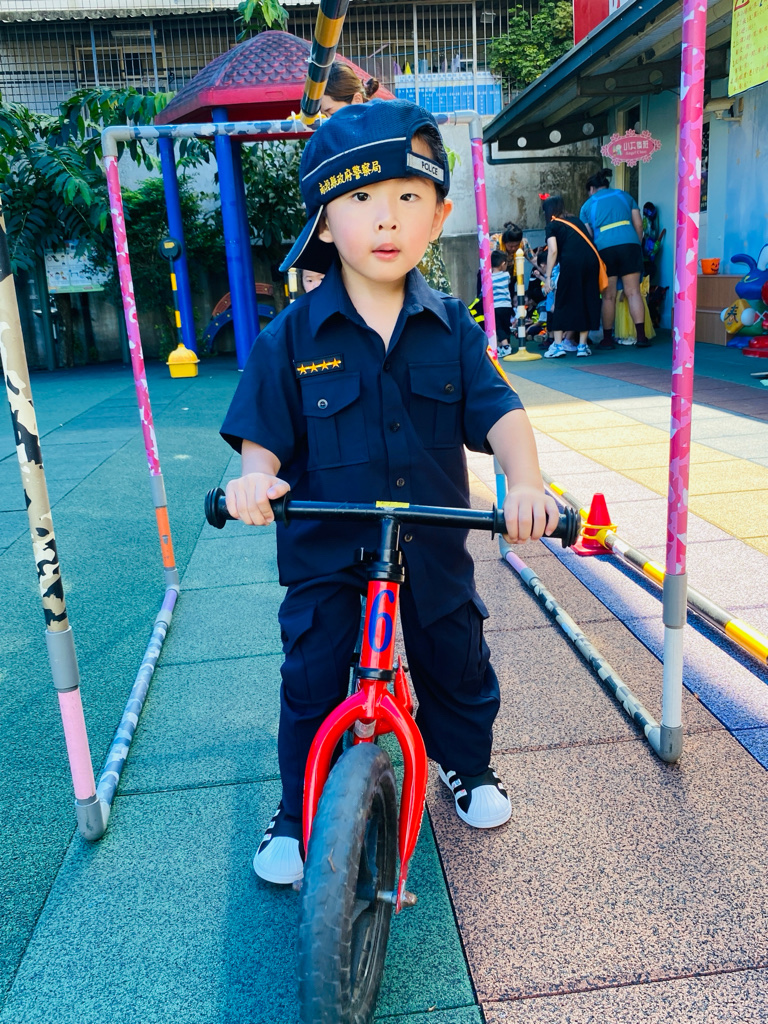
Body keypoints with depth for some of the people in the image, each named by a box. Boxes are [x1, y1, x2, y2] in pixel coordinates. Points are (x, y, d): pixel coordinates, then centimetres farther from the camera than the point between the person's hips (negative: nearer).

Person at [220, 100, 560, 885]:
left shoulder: (450, 327, -3)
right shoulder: (293, 336, -8)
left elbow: (498, 411, -9)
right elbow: (262, 434, -5)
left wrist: (524, 482, -27)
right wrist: (256, 478, -27)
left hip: (434, 546, 2)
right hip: (327, 550, -2)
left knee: (457, 665, 18)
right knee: (311, 685, 5)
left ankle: (467, 767, 48)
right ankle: (297, 813, 31)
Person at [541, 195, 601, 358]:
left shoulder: (552, 225, 11)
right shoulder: (576, 220, 26)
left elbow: (553, 250, -2)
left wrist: (548, 276, -3)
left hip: (571, 261, -4)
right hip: (591, 259, 4)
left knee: (563, 302, 6)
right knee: (587, 301, 10)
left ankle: (558, 344, 3)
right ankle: (583, 345, 9)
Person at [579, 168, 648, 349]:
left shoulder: (587, 206, 17)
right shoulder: (623, 195, 21)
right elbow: (638, 224, 13)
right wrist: (638, 245, 21)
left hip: (604, 248, -1)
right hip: (629, 243, 1)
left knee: (608, 296, 5)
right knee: (633, 292, 0)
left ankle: (607, 339, 8)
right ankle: (641, 336, -6)